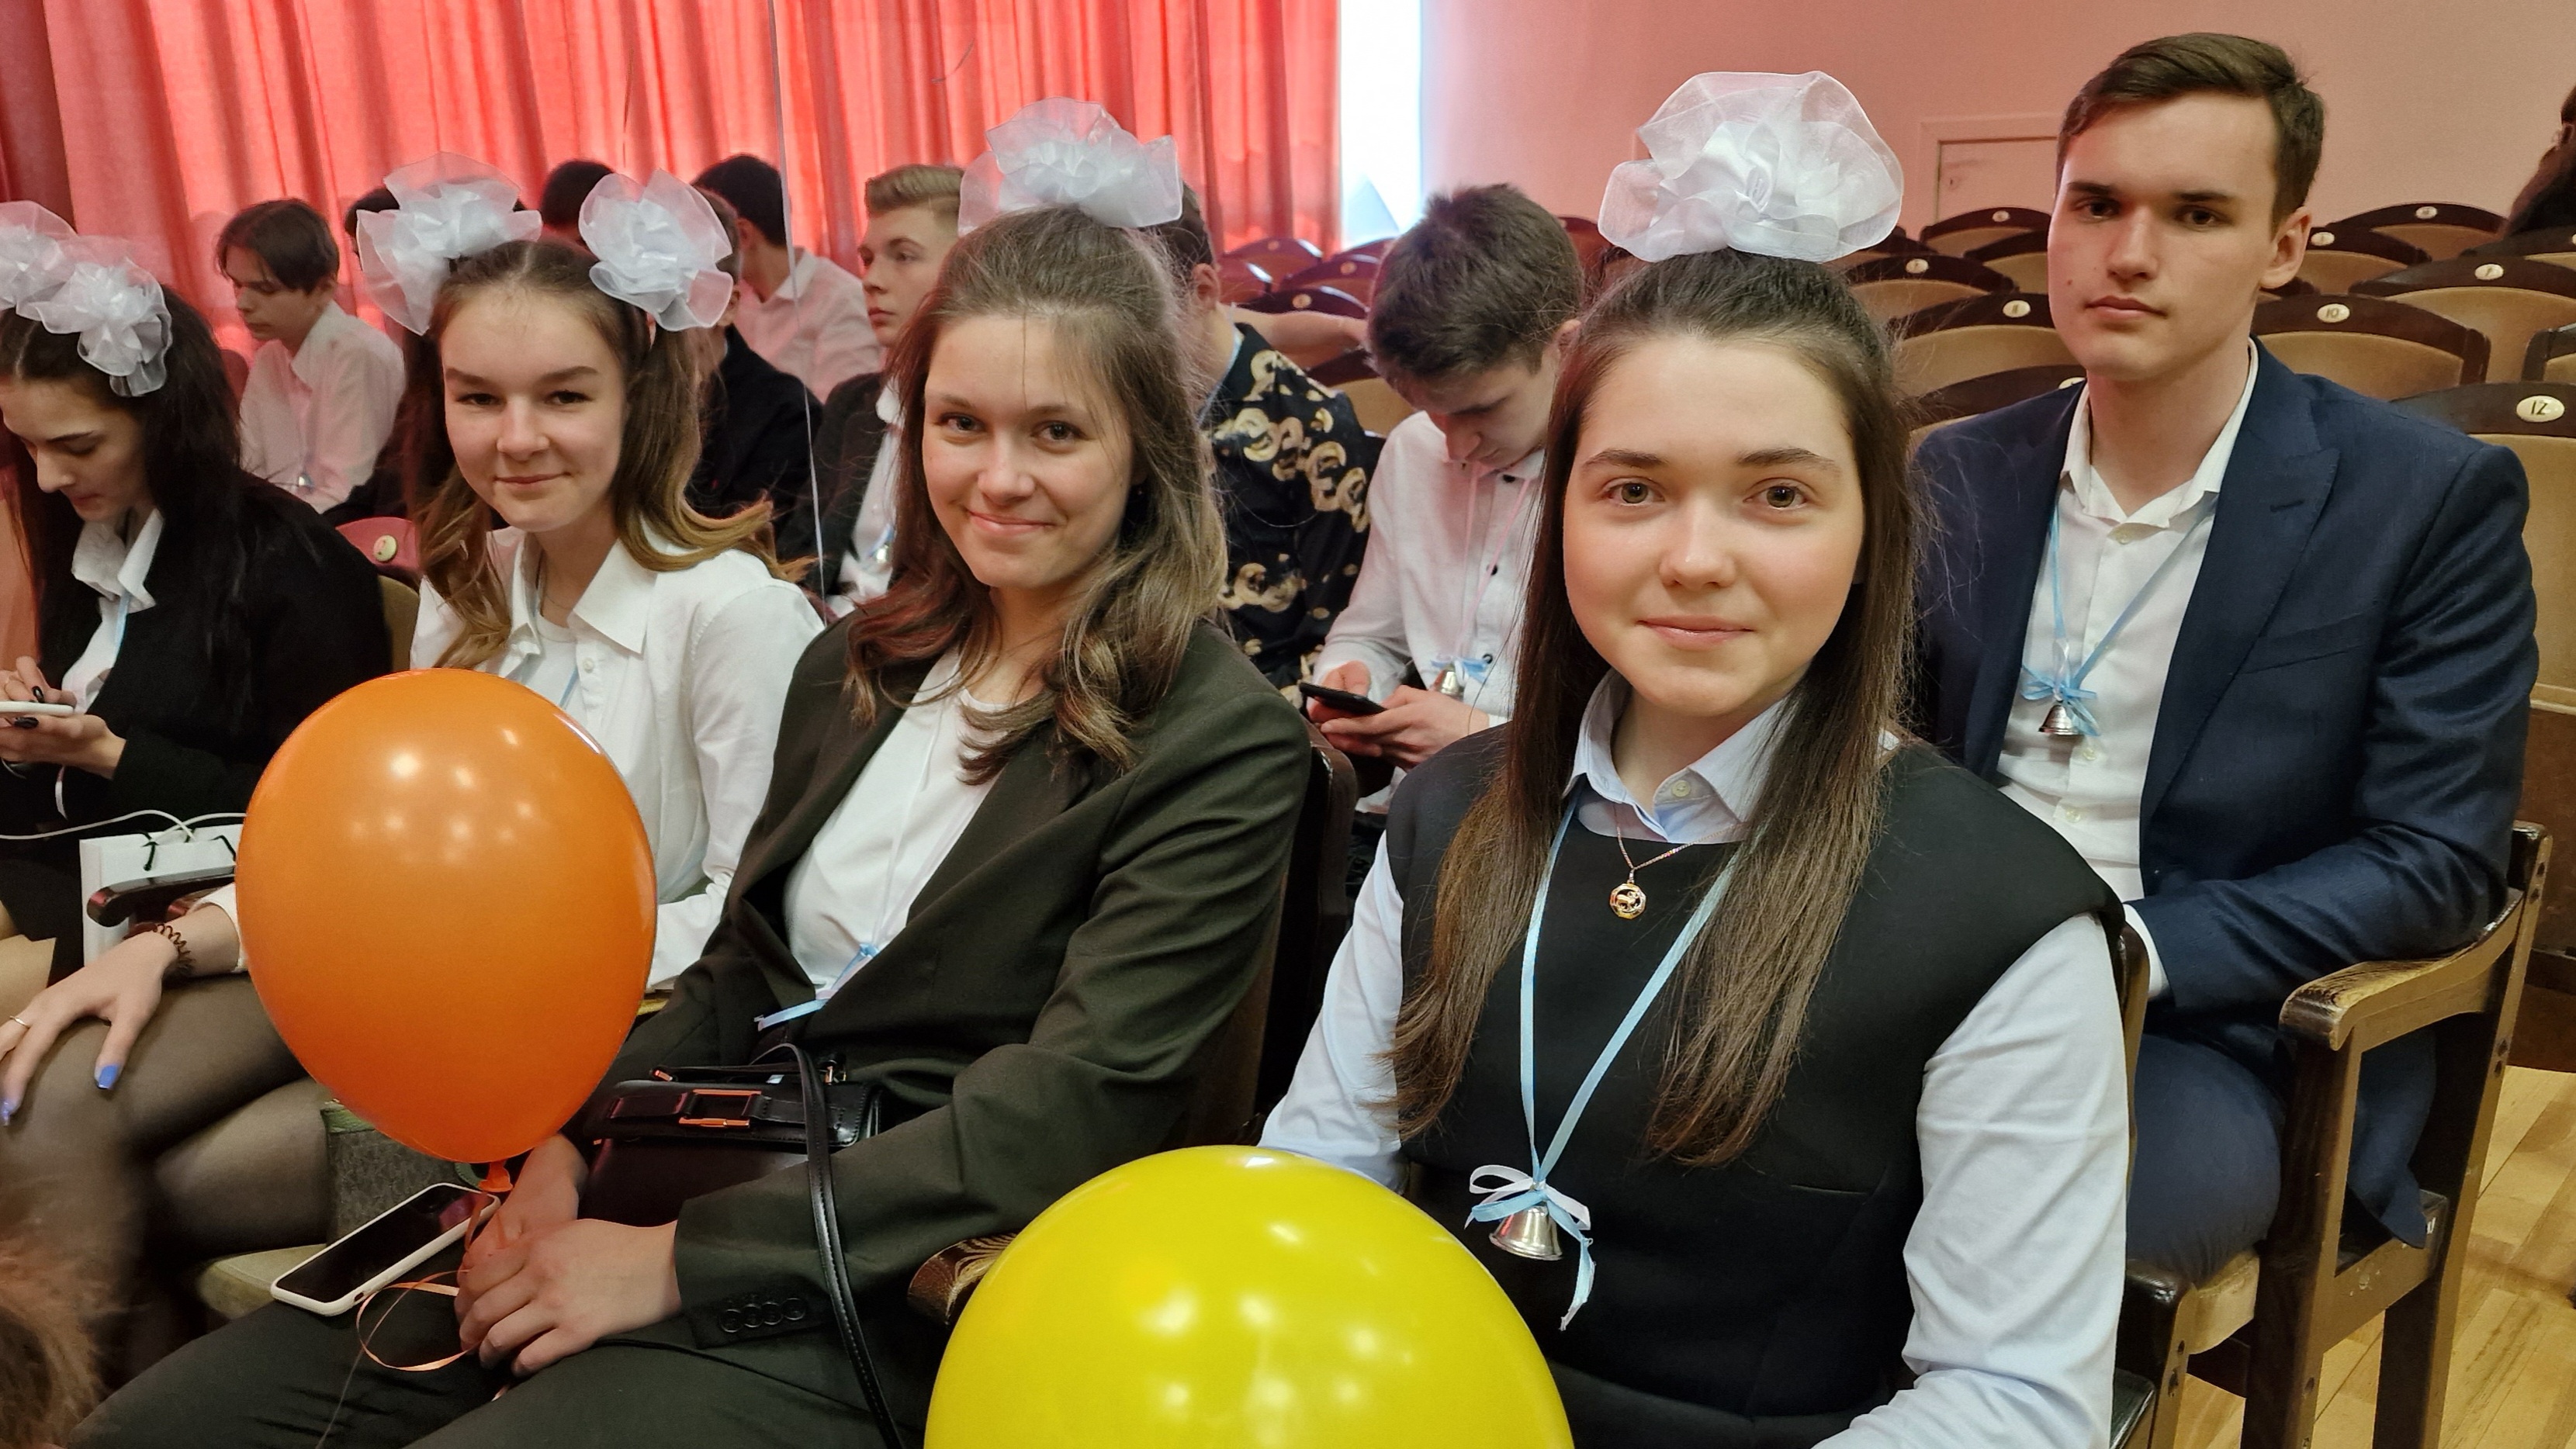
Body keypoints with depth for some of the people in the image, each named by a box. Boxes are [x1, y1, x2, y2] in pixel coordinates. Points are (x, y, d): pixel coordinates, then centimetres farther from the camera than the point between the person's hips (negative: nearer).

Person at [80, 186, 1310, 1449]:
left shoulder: (1222, 743, -12)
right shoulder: (852, 665, 9)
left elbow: (1069, 1109, -18)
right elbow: (738, 979, 13)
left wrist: (676, 1255, -18)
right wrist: (574, 1143, -5)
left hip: (884, 1290, -6)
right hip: (689, 1187, 6)